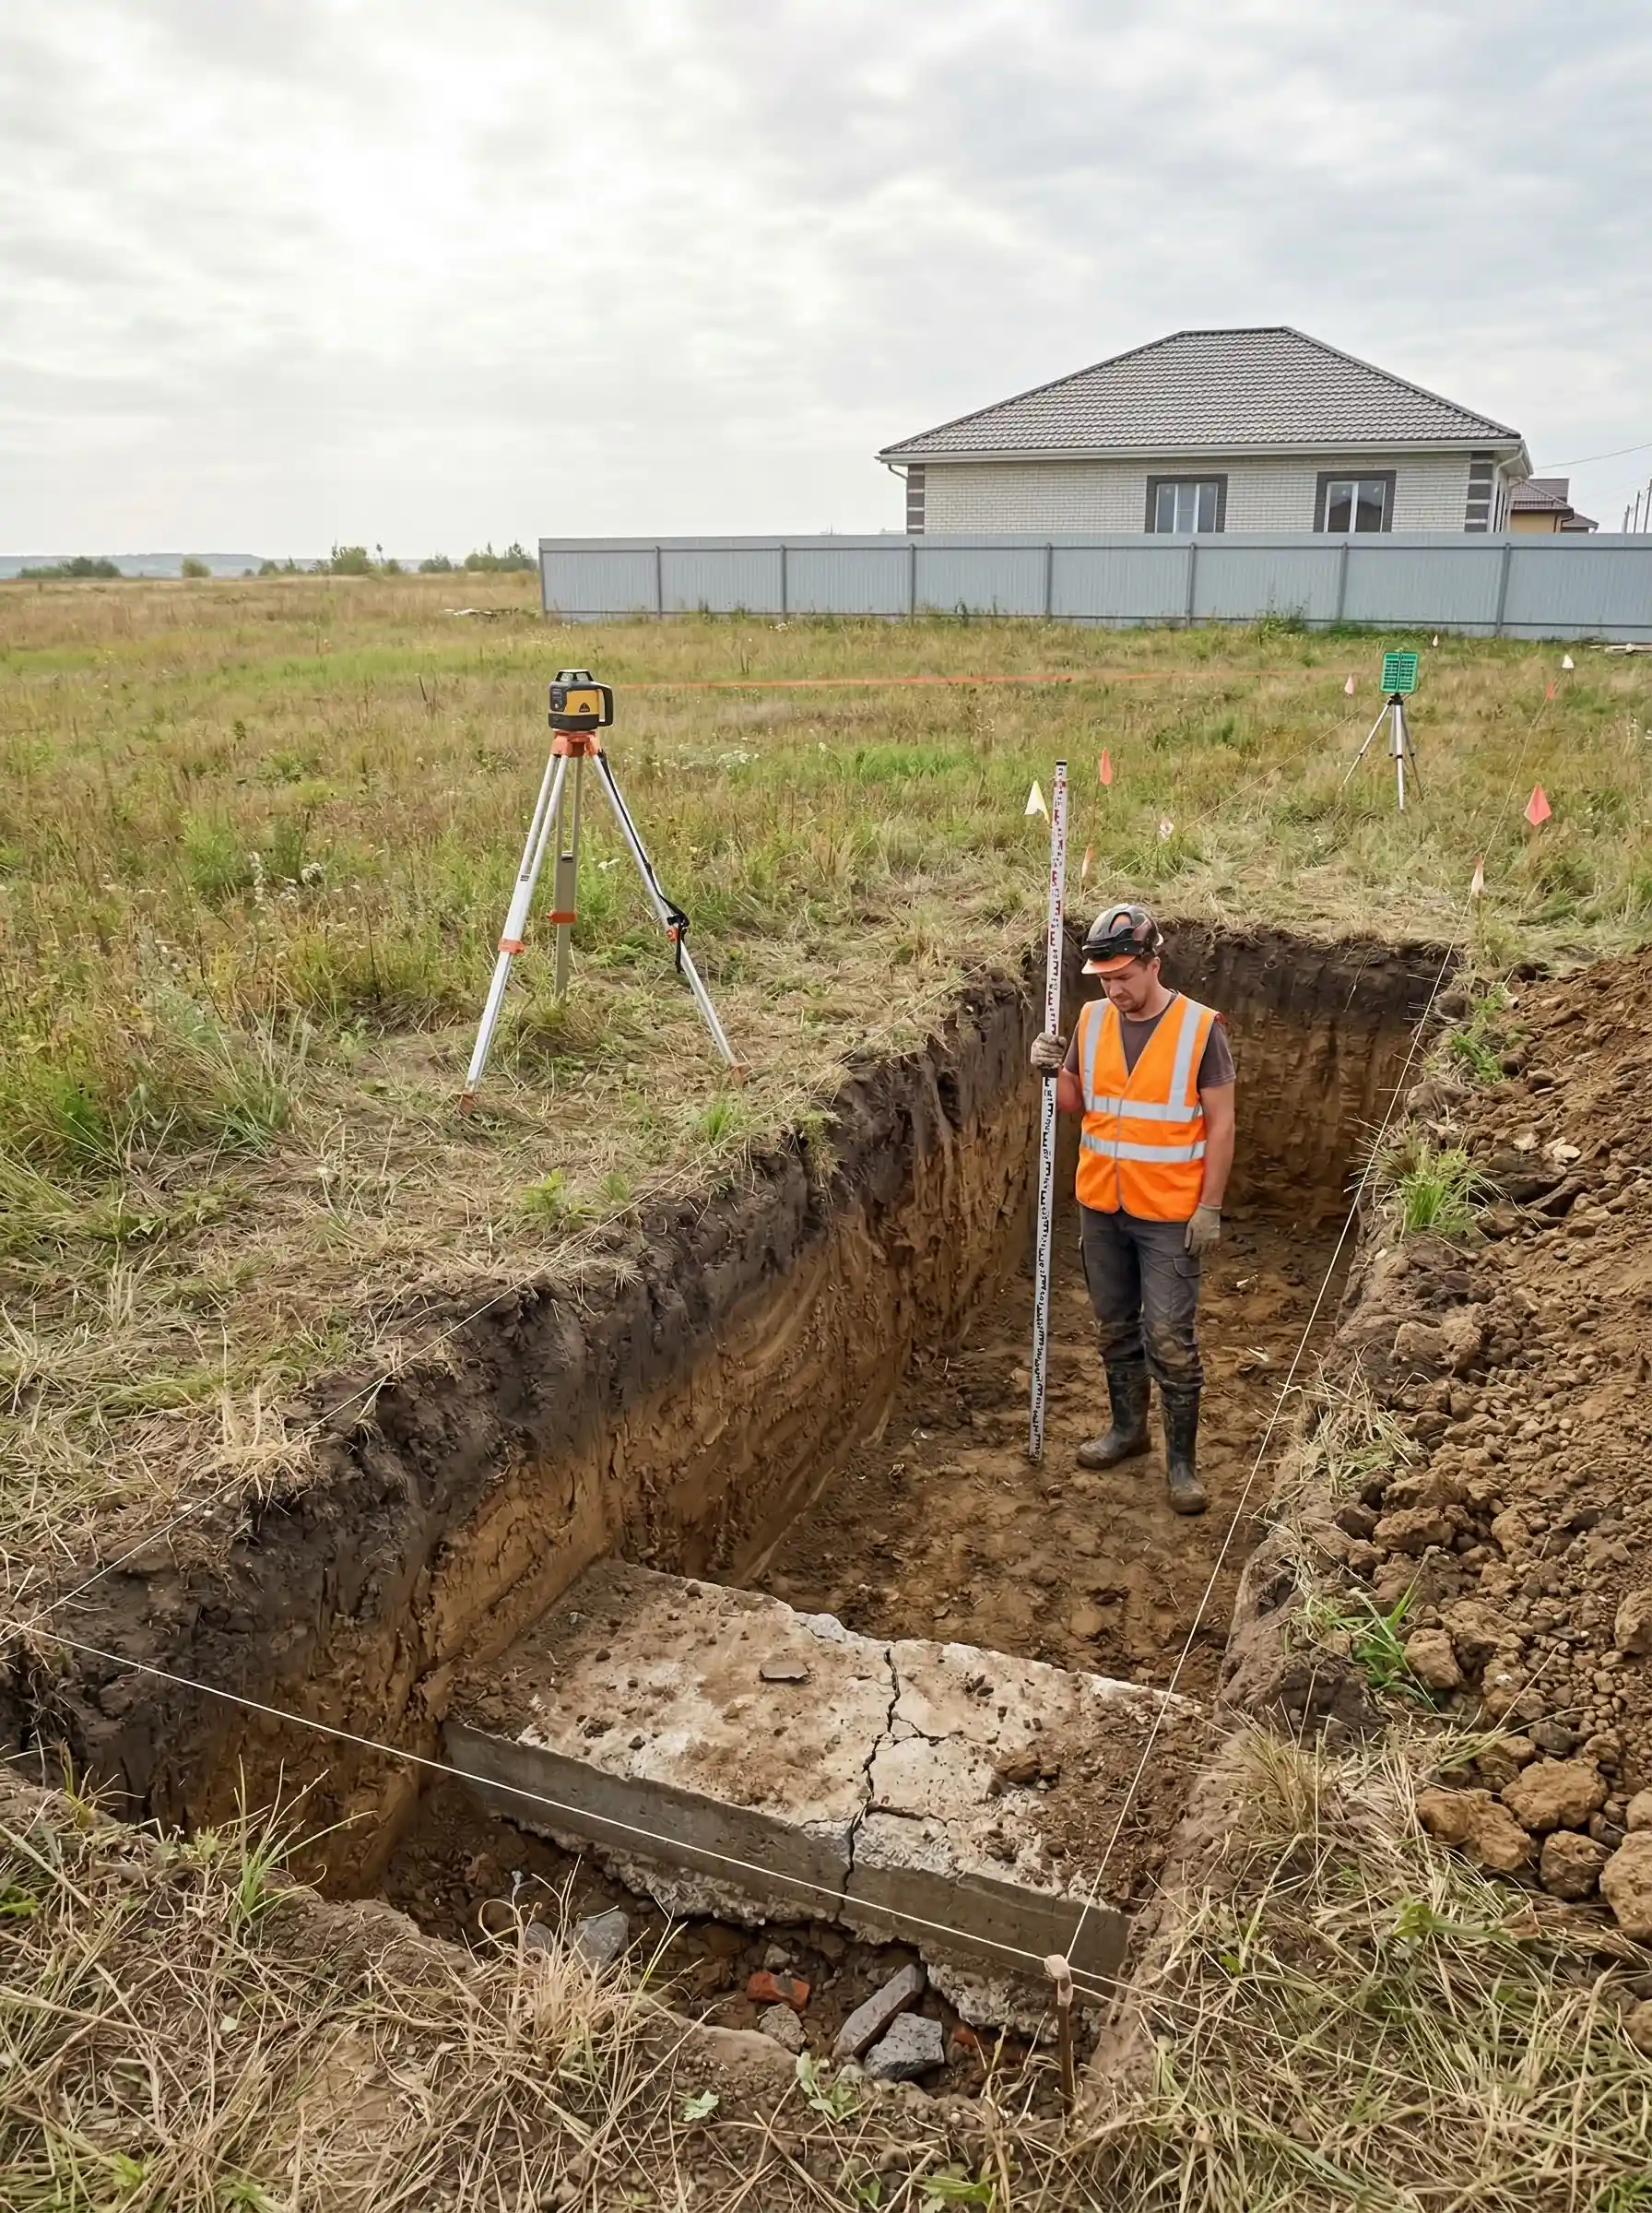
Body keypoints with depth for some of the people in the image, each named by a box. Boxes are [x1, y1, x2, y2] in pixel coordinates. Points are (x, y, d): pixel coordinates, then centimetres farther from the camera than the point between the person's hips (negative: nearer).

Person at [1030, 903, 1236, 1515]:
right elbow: (1075, 1104, 11)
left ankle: (1182, 1460, 12)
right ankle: (1127, 1428, 35)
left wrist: (1210, 1208, -12)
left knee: (1170, 1341, -1)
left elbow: (1220, 1124, -9)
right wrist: (1054, 1071, -10)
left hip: (1170, 1215, -5)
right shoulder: (1092, 1020, 1)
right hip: (1101, 1208, 5)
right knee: (1116, 1327, 18)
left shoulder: (1200, 1028, -12)